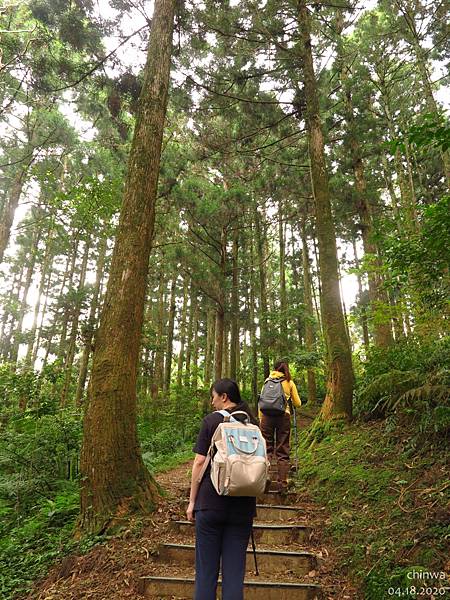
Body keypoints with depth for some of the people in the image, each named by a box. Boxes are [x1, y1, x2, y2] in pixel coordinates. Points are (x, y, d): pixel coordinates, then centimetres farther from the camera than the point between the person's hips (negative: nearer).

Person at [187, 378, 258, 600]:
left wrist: (192, 501, 1)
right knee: (234, 570, 11)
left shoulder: (211, 420, -5)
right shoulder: (252, 422, 5)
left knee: (206, 569, 10)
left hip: (211, 502, -3)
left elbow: (199, 462, -7)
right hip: (243, 505, 3)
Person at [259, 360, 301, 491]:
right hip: (283, 416, 0)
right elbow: (297, 404, 12)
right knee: (283, 451, 6)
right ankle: (282, 484, 6)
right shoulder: (290, 383, 10)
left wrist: (260, 418, 9)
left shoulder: (268, 381, 11)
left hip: (267, 415, 0)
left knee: (266, 448, 7)